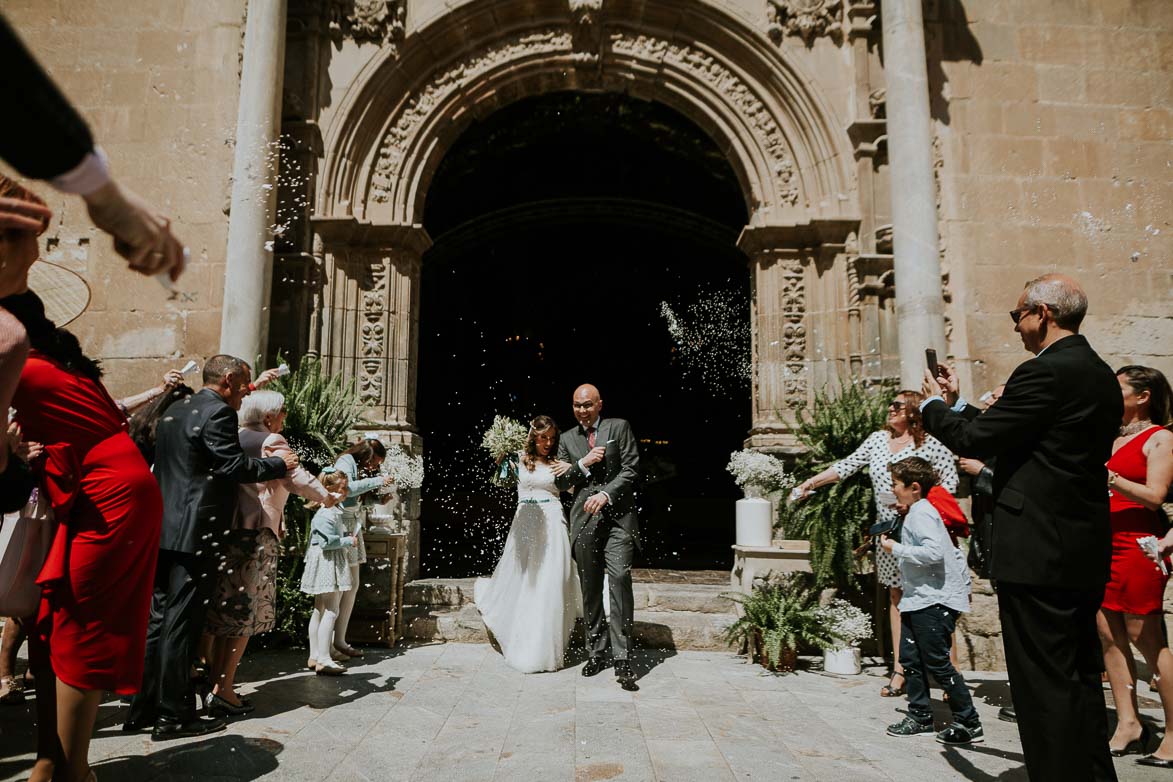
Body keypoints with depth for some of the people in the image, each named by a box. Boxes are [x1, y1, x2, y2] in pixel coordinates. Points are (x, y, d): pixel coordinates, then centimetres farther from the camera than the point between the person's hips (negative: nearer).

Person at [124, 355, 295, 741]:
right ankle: (173, 716, 6)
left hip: (164, 531, 9)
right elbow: (234, 466, -17)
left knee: (158, 618, 14)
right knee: (181, 623, -2)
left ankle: (142, 709, 21)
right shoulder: (218, 412, -13)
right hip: (195, 533, -9)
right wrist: (280, 464, -5)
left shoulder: (175, 410, 16)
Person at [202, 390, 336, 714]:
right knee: (245, 613, 1)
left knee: (224, 609, 16)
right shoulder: (271, 442, -8)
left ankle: (214, 683, 25)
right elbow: (297, 477, -12)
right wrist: (325, 496, 2)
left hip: (223, 530, 7)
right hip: (255, 533, -7)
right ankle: (224, 690, 3)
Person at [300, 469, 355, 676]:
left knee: (320, 610, 14)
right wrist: (349, 541, -13)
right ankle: (324, 660, -8)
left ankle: (315, 657, 21)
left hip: (334, 563, 11)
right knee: (330, 611, -10)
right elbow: (328, 541, -24)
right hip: (327, 563, -11)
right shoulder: (326, 513, -18)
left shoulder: (338, 510, 13)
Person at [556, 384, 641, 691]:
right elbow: (561, 482, 12)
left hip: (618, 516, -3)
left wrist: (606, 494, -12)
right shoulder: (567, 439, 16)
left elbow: (631, 469, 0)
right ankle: (597, 653, 18)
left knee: (620, 579, -16)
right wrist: (583, 464, -5)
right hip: (585, 519, 3)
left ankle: (622, 659, -12)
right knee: (590, 589, 7)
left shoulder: (619, 427, 7)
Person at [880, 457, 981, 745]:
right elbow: (952, 553, 23)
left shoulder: (921, 513, -14)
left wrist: (896, 549, -20)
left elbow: (934, 552, -29)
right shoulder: (919, 512, 17)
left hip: (935, 601, -10)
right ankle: (920, 717, 21)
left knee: (938, 662, -3)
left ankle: (968, 723, 8)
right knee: (910, 658, 11)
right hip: (918, 600, 10)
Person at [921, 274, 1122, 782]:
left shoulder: (1045, 372, -17)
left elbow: (975, 440, -15)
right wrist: (958, 403, 21)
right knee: (1080, 678, 20)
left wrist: (935, 405, 2)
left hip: (1038, 553, -10)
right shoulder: (1101, 376, 13)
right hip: (1085, 554, 10)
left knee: (1044, 686, 0)